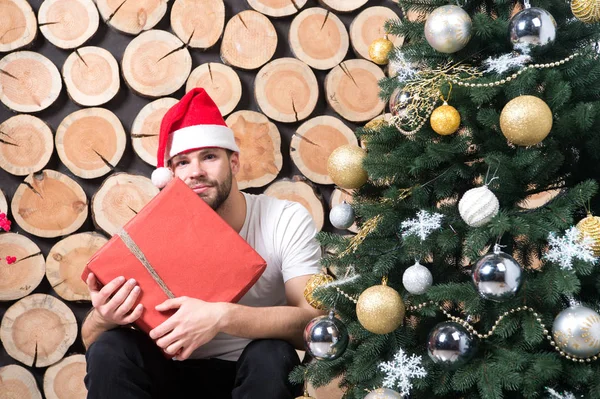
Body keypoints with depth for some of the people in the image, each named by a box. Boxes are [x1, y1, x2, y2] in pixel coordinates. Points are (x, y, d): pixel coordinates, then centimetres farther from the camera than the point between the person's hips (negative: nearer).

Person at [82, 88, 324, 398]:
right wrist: (104, 317, -35)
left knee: (272, 354, -34)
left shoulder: (287, 221, -14)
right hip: (181, 374, 2)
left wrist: (222, 316, -41)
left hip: (258, 373, -1)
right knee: (108, 350, -25)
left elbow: (314, 320, -26)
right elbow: (90, 338, -9)